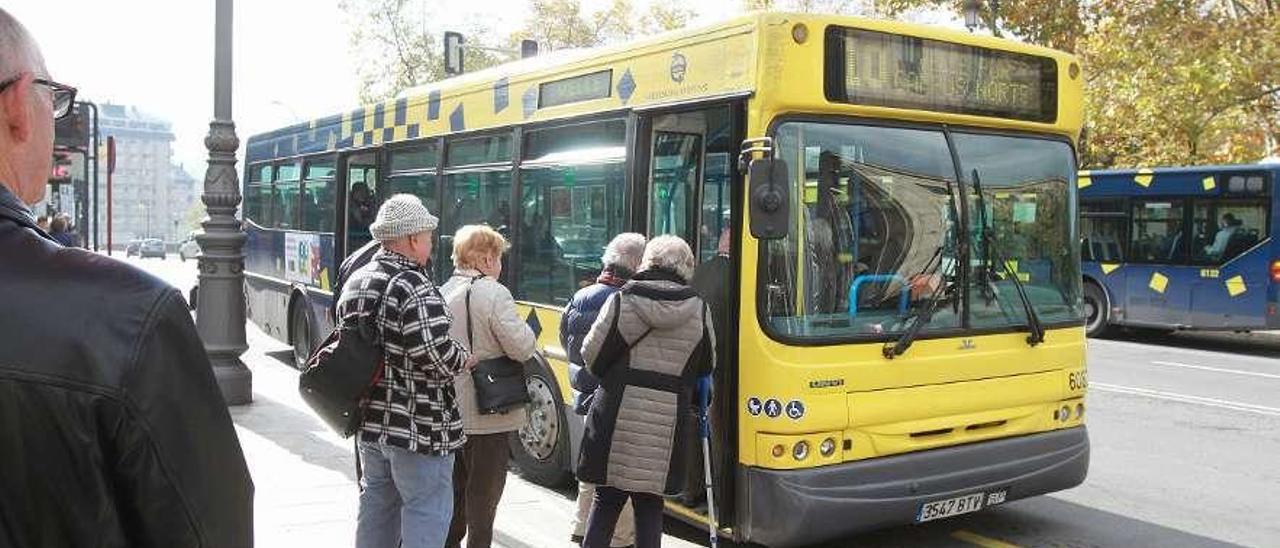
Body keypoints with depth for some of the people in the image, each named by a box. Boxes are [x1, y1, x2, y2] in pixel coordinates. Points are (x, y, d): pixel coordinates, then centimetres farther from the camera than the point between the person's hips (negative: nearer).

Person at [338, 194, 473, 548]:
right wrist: (464, 359, -9)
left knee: (377, 502, 20)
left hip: (369, 421, 9)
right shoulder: (414, 286, -20)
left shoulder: (356, 281, 8)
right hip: (418, 426, -9)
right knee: (427, 509, 1)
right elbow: (434, 352, -28)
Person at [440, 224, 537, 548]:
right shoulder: (493, 293, -16)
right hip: (487, 412, -7)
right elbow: (521, 348, -20)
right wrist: (526, 331, -2)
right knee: (483, 491, 5)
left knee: (454, 488, 20)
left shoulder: (442, 293, 5)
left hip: (449, 411, 7)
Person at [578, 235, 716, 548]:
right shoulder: (698, 311, 0)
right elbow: (705, 366, 10)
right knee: (650, 505, 12)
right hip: (666, 423, 1)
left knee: (606, 501, 11)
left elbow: (592, 356, -2)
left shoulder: (622, 301, -5)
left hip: (617, 418, -1)